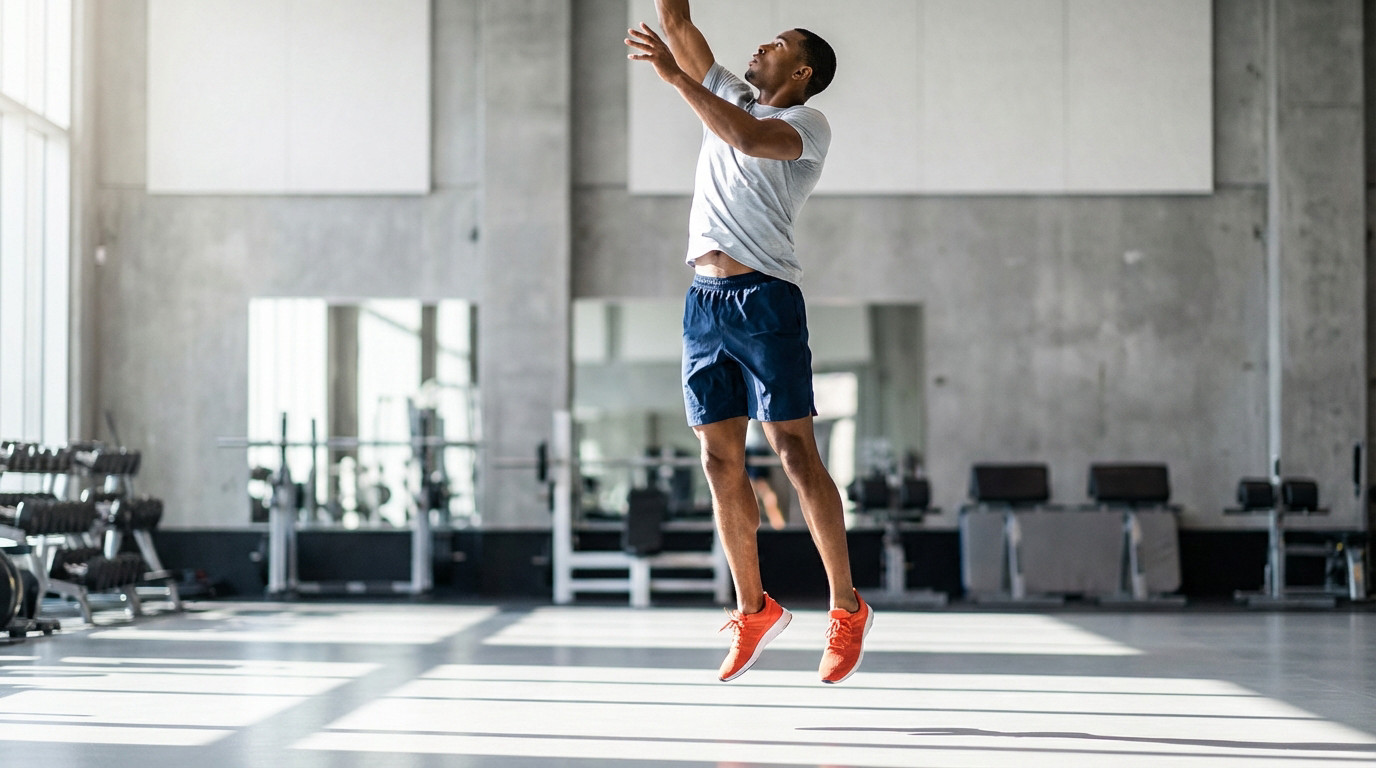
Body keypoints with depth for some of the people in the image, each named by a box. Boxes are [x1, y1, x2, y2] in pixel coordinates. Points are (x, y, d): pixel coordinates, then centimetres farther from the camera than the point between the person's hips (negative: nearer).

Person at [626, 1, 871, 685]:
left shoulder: (809, 123, 0)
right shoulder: (731, 100, 21)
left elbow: (748, 137, -20)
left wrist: (674, 75, -21)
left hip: (765, 298, -7)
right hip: (704, 300, 7)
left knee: (795, 453, -10)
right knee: (720, 462, 5)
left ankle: (847, 608, -3)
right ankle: (754, 609, 13)